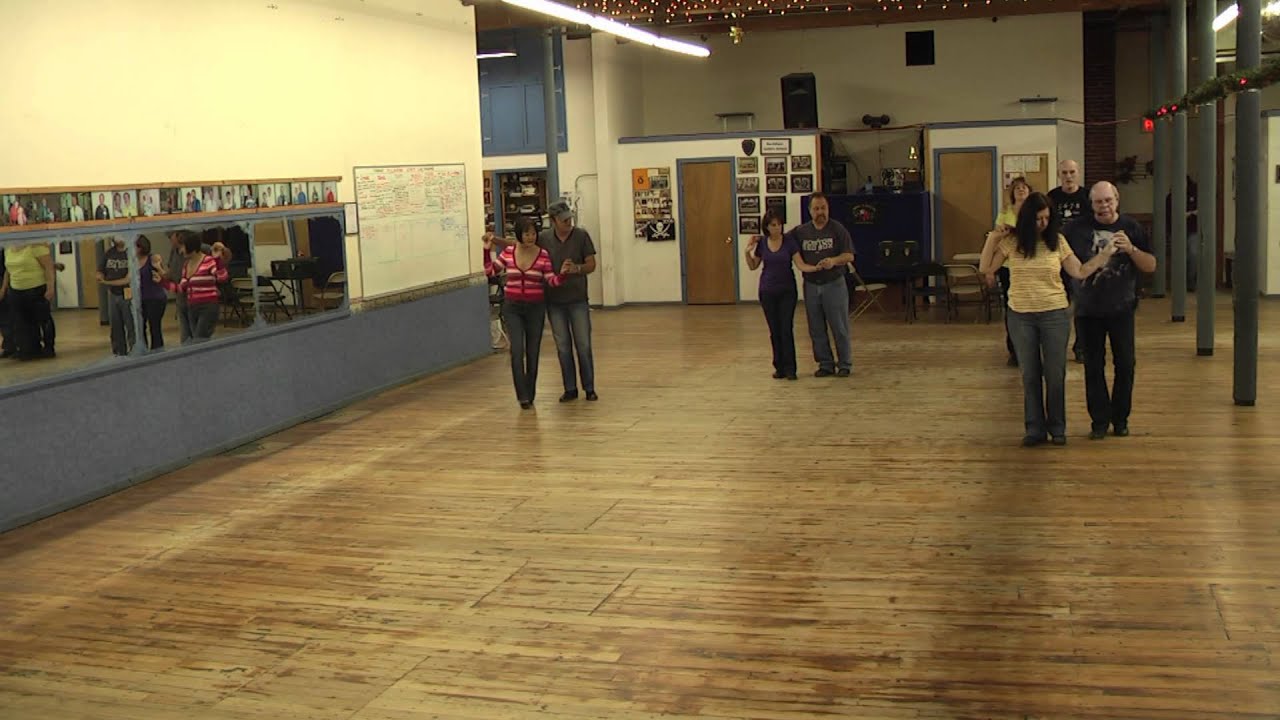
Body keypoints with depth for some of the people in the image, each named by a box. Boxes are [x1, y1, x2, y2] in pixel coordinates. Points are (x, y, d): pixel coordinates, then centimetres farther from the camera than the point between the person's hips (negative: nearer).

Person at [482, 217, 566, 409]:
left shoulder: (543, 255, -5)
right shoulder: (508, 252, -1)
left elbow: (552, 281, -7)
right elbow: (490, 271, 7)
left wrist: (562, 274, -26)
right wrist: (487, 250, -3)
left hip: (536, 307, 0)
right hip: (512, 307, 0)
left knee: (532, 352, 6)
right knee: (517, 350, -13)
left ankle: (529, 395, 20)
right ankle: (523, 396, -8)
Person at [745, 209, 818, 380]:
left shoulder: (789, 242, -8)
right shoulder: (761, 244, 0)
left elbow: (801, 265, -11)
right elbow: (753, 266, 10)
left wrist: (817, 267, -28)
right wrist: (748, 252, -6)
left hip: (787, 290, -2)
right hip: (768, 292, 2)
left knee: (787, 329, -8)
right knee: (774, 331, 5)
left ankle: (790, 368, -4)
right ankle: (779, 367, 12)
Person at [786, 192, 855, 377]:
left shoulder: (838, 229, -4)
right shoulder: (800, 231, 5)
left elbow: (849, 256, -7)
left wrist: (834, 261, -26)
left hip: (834, 284, -3)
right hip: (811, 285, 3)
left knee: (839, 327, 1)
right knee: (816, 329, 7)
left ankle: (845, 364, 11)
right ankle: (825, 364, 18)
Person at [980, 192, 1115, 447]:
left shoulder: (1058, 241, -3)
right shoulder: (1012, 242, -3)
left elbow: (1080, 272, -1)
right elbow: (985, 268, 0)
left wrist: (1104, 254, -12)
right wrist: (992, 239, -10)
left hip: (1054, 315, 0)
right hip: (1021, 316, 0)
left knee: (1055, 375, 7)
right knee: (1030, 375, 9)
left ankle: (1057, 427, 21)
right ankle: (1035, 429, 19)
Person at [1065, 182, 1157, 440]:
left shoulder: (1131, 228, 0)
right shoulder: (1078, 229, -1)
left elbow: (1151, 266, -1)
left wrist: (1131, 249, -17)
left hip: (1121, 309, 0)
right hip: (1088, 309, 0)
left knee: (1125, 365, 4)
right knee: (1093, 367, 4)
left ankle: (1121, 418, 19)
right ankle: (1099, 420, 14)